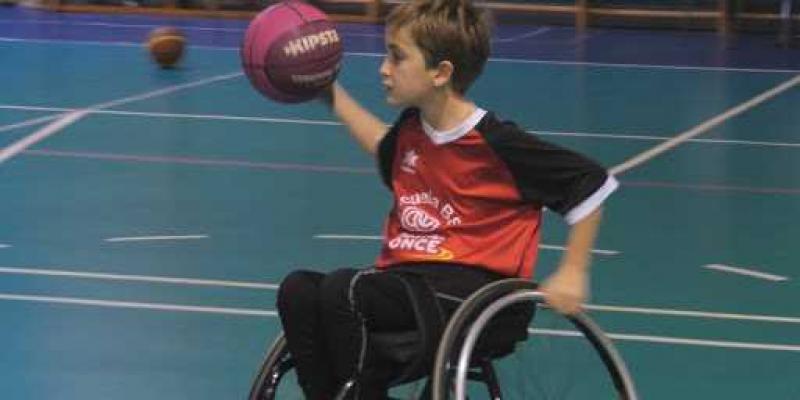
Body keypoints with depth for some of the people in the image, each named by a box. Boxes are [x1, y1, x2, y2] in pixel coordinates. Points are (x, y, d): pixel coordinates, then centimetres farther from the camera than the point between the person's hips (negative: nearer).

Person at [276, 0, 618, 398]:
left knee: (343, 289, -30)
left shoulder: (495, 142, -10)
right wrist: (334, 97, 37)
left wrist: (572, 274, -2)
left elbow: (591, 183, -3)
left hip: (472, 284, -7)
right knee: (297, 290, -19)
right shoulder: (410, 129, 12)